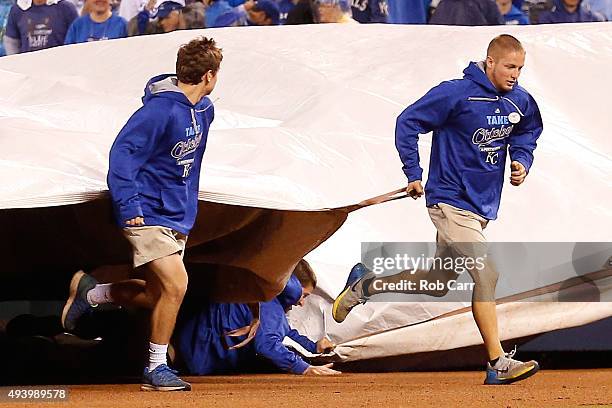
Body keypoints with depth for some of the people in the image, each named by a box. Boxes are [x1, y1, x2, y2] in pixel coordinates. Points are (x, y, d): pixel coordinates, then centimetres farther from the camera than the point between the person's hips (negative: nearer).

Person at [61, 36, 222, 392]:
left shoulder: (204, 109, 7)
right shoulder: (160, 110, -21)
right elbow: (122, 153, -22)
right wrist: (130, 207, -24)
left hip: (177, 216, 9)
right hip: (149, 213, -9)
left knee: (158, 293, 10)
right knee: (175, 285, -16)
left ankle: (90, 292, 31)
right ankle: (156, 369, -3)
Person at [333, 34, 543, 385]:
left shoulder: (521, 102, 3)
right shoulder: (456, 94, -16)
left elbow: (526, 135, 23)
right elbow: (408, 123, -9)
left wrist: (522, 161, 1)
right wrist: (414, 174, -12)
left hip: (483, 206, 8)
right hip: (451, 201, -8)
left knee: (439, 284, 16)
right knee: (486, 275, -18)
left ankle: (367, 284, 36)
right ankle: (499, 365, -17)